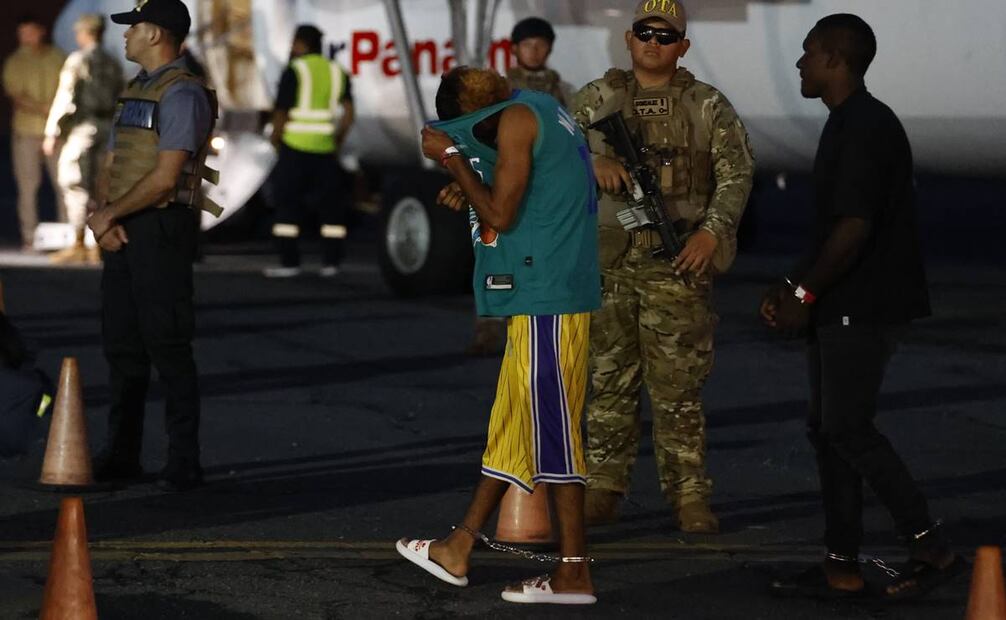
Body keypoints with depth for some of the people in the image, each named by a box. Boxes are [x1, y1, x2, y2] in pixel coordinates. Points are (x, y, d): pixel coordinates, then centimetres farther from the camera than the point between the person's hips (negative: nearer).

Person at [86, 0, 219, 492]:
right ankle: (121, 455, 16)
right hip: (122, 231, 9)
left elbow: (165, 178, -17)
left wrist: (108, 215, -9)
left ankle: (183, 461, -5)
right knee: (121, 344, 10)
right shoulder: (132, 91, 19)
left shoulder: (182, 93, -10)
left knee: (167, 345, -8)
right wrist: (103, 217, -3)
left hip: (160, 228, -9)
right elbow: (110, 168, 17)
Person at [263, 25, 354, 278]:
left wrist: (275, 139, 7)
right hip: (325, 149, 5)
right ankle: (331, 262, 9)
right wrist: (339, 139, 13)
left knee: (288, 205, 2)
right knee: (331, 205, 11)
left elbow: (281, 114, -8)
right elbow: (348, 112, 3)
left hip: (295, 146, -5)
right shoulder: (336, 72, 9)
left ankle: (289, 262, -1)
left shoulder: (294, 71, -6)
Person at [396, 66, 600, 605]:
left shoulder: (517, 119, -12)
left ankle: (574, 572, -4)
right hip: (539, 295, 10)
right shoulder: (540, 113, 17)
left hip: (546, 297, -10)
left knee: (549, 427, -6)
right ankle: (459, 549, 22)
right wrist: (469, 192, 16)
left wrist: (451, 156, -7)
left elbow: (502, 215, -15)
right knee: (511, 422, 14)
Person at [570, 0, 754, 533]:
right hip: (609, 263, 2)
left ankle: (689, 496, 2)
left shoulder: (708, 107, 4)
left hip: (678, 265, -2)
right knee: (610, 379, 5)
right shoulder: (599, 99, 8)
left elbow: (736, 174, 1)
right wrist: (594, 162, -11)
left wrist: (712, 231, -12)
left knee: (678, 385, -2)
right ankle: (602, 488, 12)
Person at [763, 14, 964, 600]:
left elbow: (854, 228, -23)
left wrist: (805, 295, -17)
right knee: (828, 428, 9)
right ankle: (842, 565, 12)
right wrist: (793, 287, 16)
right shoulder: (847, 125, 16)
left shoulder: (867, 129, -17)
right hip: (842, 309, 10)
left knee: (848, 427, -10)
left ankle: (932, 548, -6)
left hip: (866, 309, -10)